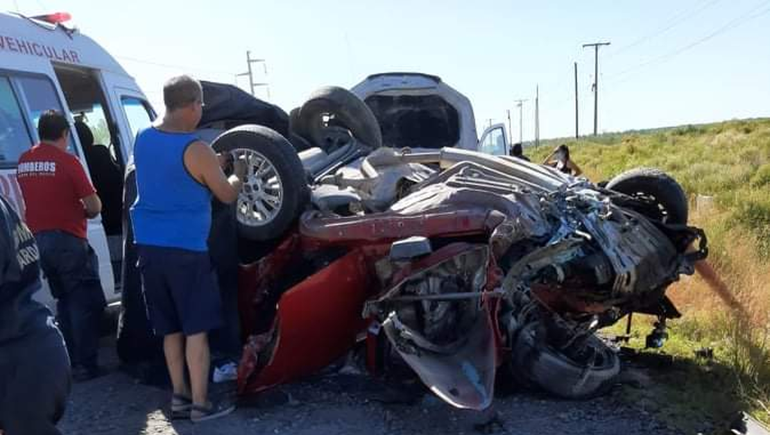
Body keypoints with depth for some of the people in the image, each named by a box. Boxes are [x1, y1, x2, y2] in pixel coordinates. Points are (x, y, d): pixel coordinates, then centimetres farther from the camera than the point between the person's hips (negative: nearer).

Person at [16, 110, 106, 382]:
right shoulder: (67, 161, -10)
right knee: (85, 303, 1)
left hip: (37, 241, 7)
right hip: (67, 240, -7)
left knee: (64, 301, 18)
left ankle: (72, 362, 23)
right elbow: (94, 205, -11)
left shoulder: (23, 162, 8)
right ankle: (85, 366, 1)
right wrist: (86, 211, 11)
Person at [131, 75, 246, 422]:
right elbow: (227, 195, -4)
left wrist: (212, 166, 24)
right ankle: (200, 403, 8)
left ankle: (179, 397, 23)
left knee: (170, 328, 15)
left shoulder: (143, 138, 7)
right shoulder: (196, 150, -15)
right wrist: (238, 173, 16)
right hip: (185, 248, -7)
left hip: (148, 245, 7)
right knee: (196, 329, 2)